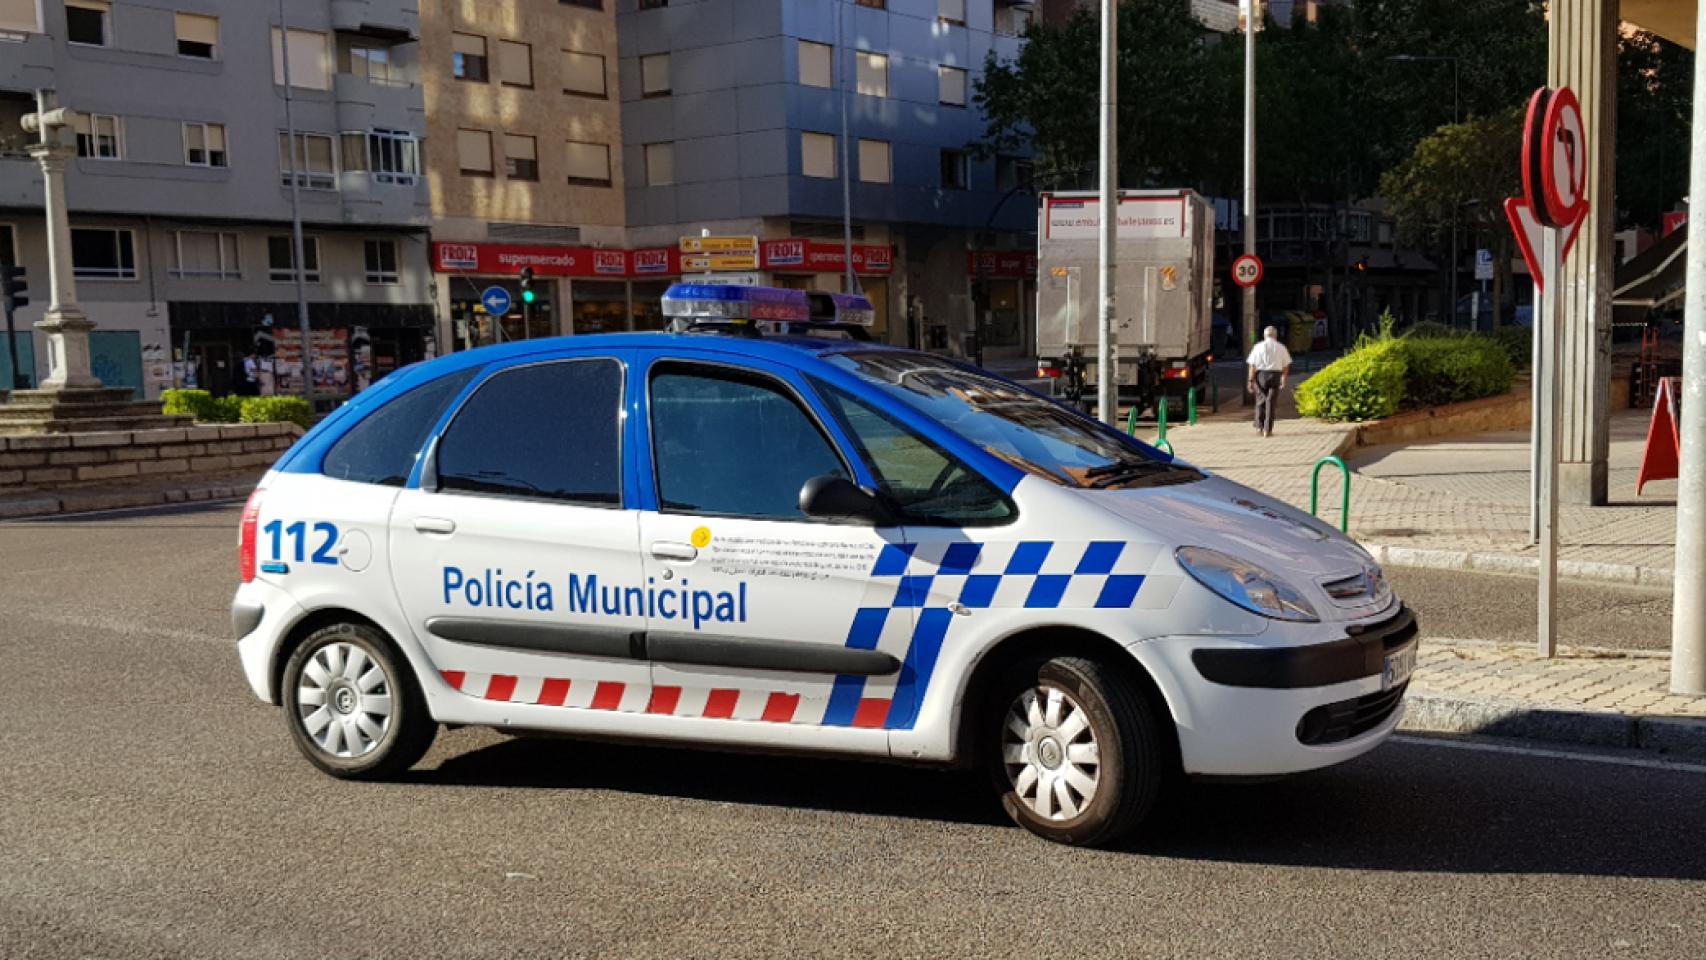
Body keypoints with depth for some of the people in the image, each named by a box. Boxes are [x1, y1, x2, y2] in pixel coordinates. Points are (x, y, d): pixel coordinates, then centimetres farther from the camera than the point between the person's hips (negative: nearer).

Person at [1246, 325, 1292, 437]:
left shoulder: (1258, 347, 4)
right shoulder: (1281, 347, 8)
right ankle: (1268, 430, 1)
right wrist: (1283, 380, 20)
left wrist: (1251, 380, -1)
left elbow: (1252, 365, -2)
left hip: (1260, 375, 0)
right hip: (1275, 374, 0)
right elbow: (1286, 365, 10)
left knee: (1260, 401, 12)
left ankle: (1259, 426, 8)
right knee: (1271, 402, 2)